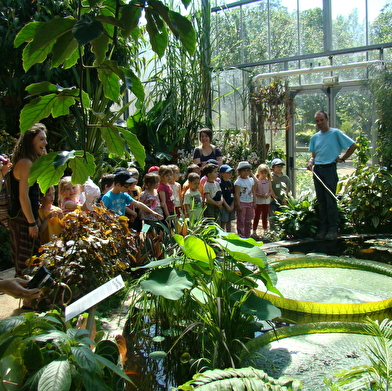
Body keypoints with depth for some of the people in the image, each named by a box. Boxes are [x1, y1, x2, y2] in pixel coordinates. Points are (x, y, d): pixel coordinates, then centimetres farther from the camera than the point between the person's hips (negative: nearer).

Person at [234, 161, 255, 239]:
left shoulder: (251, 180, 10)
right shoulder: (238, 181, -8)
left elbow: (253, 192, 14)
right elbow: (237, 194, -12)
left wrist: (254, 203, 8)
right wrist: (238, 205, -17)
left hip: (250, 203, 6)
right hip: (242, 203, -6)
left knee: (248, 221, 12)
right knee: (241, 220, -2)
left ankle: (247, 235, 22)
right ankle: (240, 235, 4)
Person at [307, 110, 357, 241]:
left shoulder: (336, 133, -1)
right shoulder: (315, 137, 15)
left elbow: (353, 146, 1)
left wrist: (342, 158, -2)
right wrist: (310, 162, -1)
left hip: (330, 169, -5)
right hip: (317, 170, 5)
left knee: (331, 201, -6)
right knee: (321, 201, 8)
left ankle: (333, 229, 0)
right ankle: (323, 228, 13)